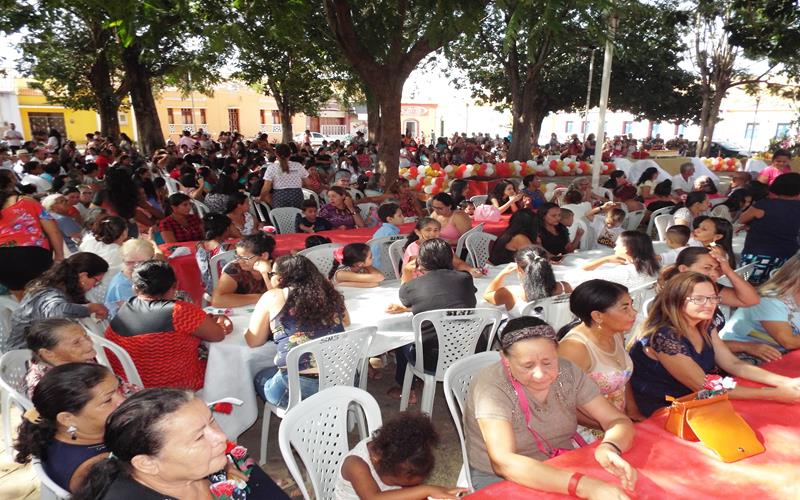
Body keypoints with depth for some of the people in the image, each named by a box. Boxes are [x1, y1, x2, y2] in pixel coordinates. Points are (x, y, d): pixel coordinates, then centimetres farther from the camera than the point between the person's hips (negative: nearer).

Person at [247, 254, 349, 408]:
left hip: (300, 386, -5)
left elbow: (253, 341, 7)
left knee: (260, 379, 28)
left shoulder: (273, 297, -1)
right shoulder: (329, 293, 9)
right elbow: (346, 322, 26)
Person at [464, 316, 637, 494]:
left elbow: (619, 421, -7)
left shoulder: (567, 373, -9)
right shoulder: (490, 386, -24)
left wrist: (609, 448, -30)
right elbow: (503, 463, -34)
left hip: (562, 471, 5)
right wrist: (584, 486, -42)